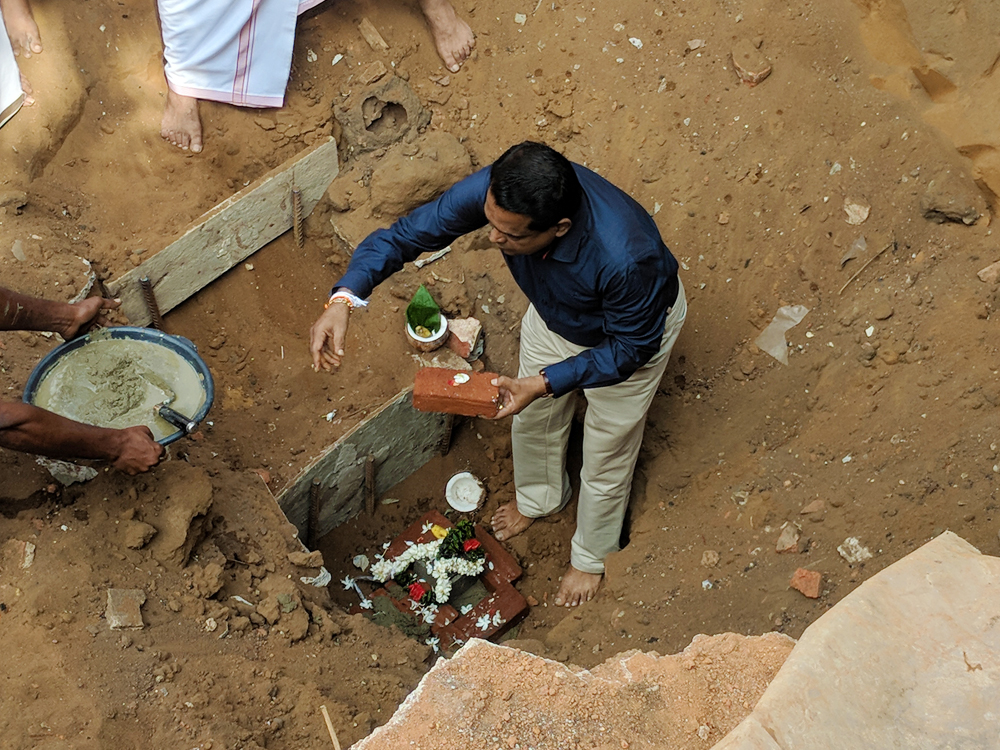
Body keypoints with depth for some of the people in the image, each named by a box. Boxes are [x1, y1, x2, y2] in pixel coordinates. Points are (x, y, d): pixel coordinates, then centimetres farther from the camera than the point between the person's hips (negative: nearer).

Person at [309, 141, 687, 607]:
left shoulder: (625, 257, -47)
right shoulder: (495, 191, -35)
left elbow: (630, 346, -29)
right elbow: (406, 234, -24)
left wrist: (544, 383, -36)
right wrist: (343, 299, -39)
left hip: (633, 329, -4)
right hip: (554, 311, 5)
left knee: (606, 454, 15)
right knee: (531, 417, 24)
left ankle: (592, 555, 47)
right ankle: (539, 498, 59)